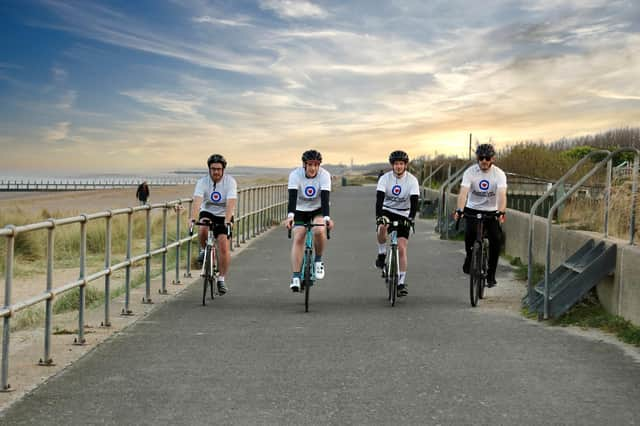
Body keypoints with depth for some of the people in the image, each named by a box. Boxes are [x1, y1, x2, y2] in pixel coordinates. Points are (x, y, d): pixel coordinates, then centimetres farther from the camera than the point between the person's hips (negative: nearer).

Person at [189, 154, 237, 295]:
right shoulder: (202, 182, -13)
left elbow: (231, 203, -28)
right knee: (203, 228, -34)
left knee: (224, 247, -12)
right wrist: (193, 219, -43)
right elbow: (197, 201, -27)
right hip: (207, 213, 0)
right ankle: (203, 250, -3)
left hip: (223, 216, 0)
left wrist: (227, 220, -42)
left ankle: (221, 279, 2)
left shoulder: (230, 181, -15)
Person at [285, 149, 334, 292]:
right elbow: (292, 197, -32)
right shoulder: (295, 174, -22)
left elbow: (325, 198, -31)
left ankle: (318, 261, -3)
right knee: (298, 238, -16)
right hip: (300, 210, 0)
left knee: (319, 230, -29)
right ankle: (295, 277, -16)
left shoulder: (324, 175, -22)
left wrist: (327, 217, -45)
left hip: (318, 210, 0)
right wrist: (290, 216, -48)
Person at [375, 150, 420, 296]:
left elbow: (414, 201, -21)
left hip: (403, 215, 0)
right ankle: (382, 254, -9)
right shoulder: (385, 178, -13)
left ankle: (401, 282, 1)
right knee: (382, 228, -36)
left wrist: (411, 218, -37)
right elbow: (379, 199, -23)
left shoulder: (412, 180, -13)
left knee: (401, 249, -8)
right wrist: (379, 216, -40)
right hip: (386, 211, 0)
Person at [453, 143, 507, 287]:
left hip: (492, 211, 0)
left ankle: (491, 275, -2)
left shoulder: (499, 174, -12)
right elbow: (463, 193, -24)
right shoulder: (470, 172, -12)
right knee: (469, 233, -26)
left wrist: (501, 212, -42)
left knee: (496, 240, -16)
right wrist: (459, 210, -41)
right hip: (473, 210, 0)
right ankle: (469, 256, 7)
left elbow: (502, 195, -25)